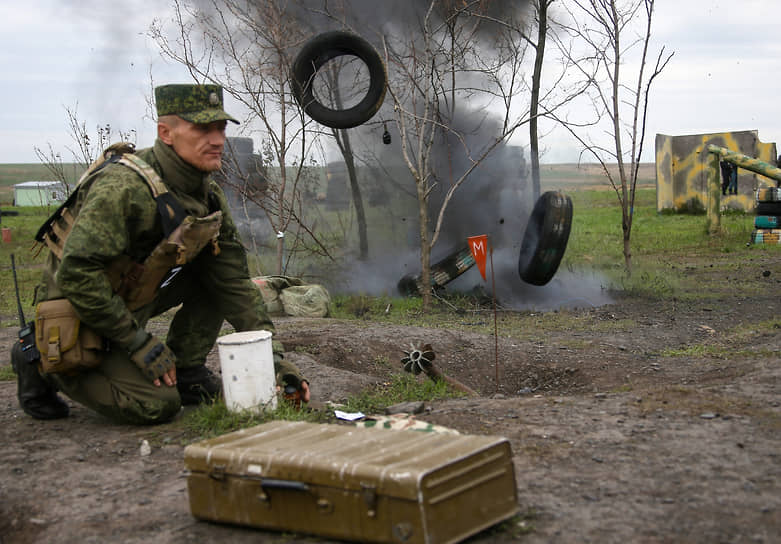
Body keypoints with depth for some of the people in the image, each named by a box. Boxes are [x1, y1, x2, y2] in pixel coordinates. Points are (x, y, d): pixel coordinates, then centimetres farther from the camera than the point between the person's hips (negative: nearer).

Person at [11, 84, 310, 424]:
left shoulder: (209, 197, -1)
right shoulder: (125, 186, -28)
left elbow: (235, 283, 1)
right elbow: (77, 273, -32)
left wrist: (272, 355, -7)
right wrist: (140, 343, -26)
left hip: (131, 302, 8)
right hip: (78, 316, -8)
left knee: (219, 268, -5)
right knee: (157, 405, -19)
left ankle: (185, 371, 2)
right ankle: (44, 365, 0)